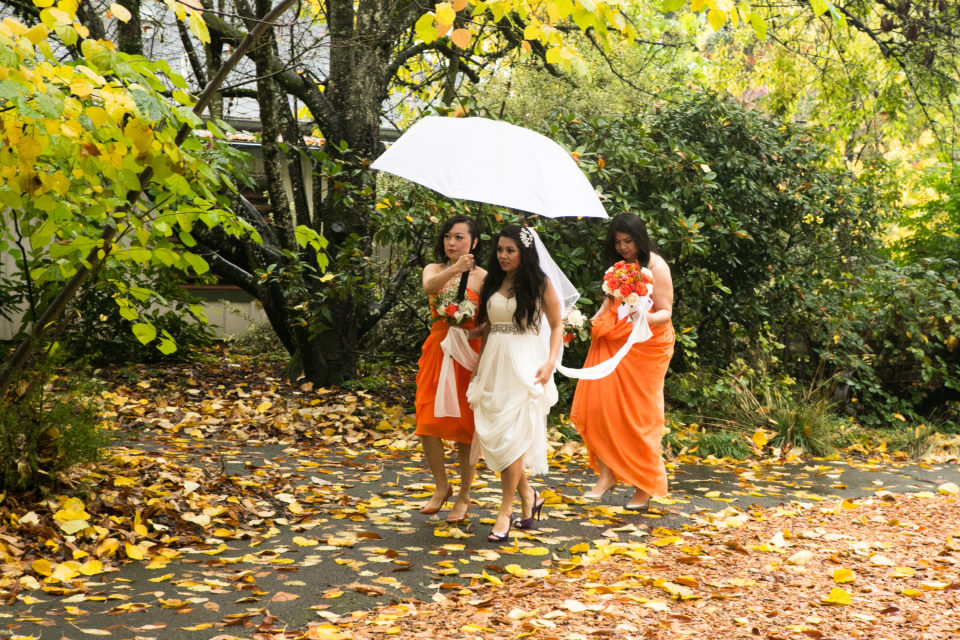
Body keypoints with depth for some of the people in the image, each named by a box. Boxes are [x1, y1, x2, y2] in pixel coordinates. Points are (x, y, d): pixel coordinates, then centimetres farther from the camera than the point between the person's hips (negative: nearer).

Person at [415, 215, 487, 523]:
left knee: (464, 428, 1)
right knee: (428, 423, -1)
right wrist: (455, 268, -36)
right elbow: (429, 287, -19)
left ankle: (464, 495, 16)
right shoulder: (434, 270, 7)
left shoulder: (482, 277, -2)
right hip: (437, 353, 3)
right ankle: (441, 486, 20)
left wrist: (472, 333, -26)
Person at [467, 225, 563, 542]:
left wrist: (550, 363, -11)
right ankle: (528, 496, 22)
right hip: (493, 364, 5)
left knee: (512, 436, -9)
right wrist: (479, 366, 14)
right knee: (491, 434, 2)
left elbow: (557, 326, 1)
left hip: (524, 365, -5)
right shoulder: (493, 284, 12)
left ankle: (505, 512, -2)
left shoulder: (540, 285, -1)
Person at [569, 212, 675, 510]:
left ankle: (645, 485, 11)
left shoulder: (655, 267, -9)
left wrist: (646, 318, -32)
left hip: (645, 346, -6)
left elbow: (665, 312, -12)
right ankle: (606, 474, -2)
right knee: (598, 404, -9)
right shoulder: (616, 265, 11)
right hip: (612, 342, 6)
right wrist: (595, 321, 10)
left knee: (638, 415, -1)